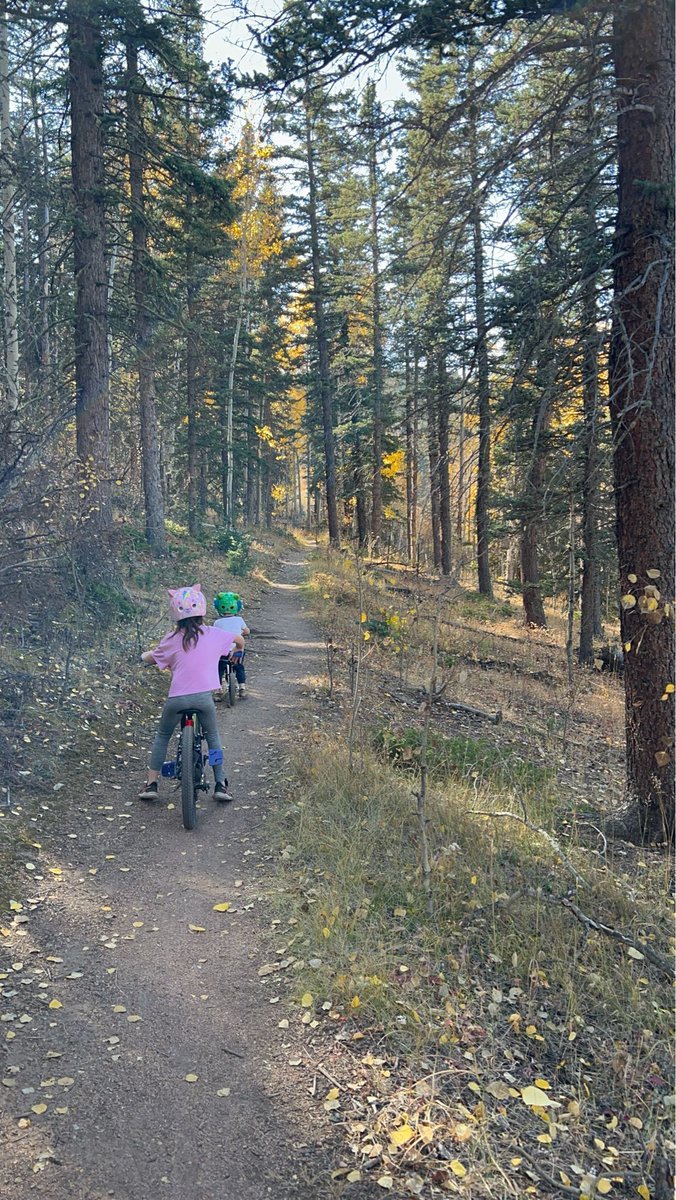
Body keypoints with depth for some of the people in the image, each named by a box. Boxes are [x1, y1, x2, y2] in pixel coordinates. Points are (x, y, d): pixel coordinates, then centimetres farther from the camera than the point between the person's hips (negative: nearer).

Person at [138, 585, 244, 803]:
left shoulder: (172, 640, 2)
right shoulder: (213, 634, 5)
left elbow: (150, 658, 14)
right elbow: (239, 639, 20)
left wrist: (147, 653, 38)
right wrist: (238, 651, 43)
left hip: (177, 698, 0)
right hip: (204, 697, 1)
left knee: (162, 736, 21)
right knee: (213, 737, 21)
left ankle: (151, 784, 19)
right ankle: (220, 784, 17)